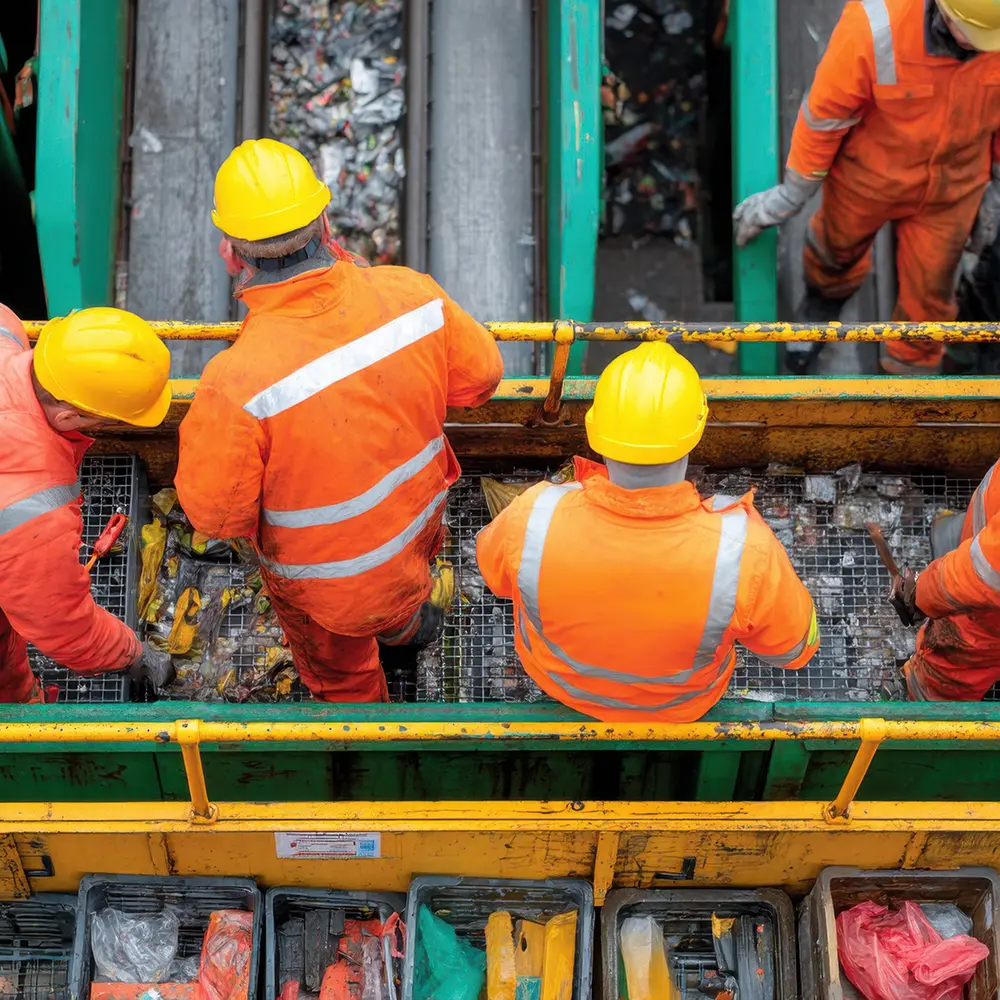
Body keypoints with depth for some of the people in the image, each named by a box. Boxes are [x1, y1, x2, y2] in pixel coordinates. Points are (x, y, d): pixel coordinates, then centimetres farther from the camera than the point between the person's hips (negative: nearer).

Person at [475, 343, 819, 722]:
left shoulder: (532, 520, -38)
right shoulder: (745, 550, -41)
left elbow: (494, 566, -12)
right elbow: (794, 645, -20)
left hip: (556, 676, 1)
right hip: (680, 703, -1)